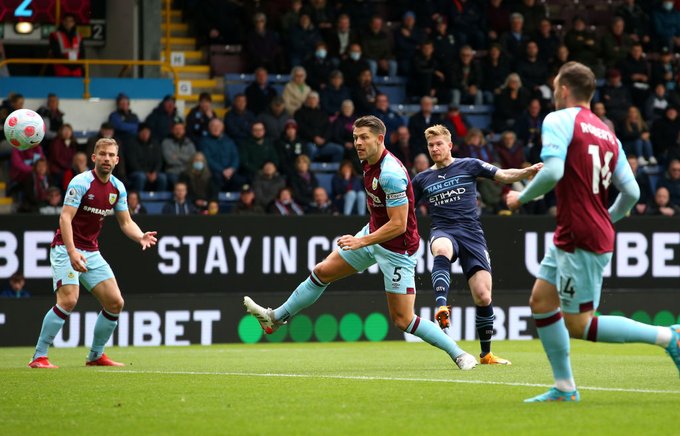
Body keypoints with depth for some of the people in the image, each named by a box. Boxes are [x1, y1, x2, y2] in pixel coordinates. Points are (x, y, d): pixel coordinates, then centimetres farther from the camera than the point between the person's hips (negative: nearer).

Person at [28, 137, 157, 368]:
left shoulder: (118, 188, 6)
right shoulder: (81, 182, -15)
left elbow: (126, 222, 11)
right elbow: (65, 218, -22)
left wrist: (141, 236, -11)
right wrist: (72, 252, -34)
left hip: (91, 253, 7)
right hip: (66, 249, -7)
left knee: (115, 302, 1)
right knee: (68, 300, -23)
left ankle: (96, 355, 17)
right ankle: (39, 357, -17)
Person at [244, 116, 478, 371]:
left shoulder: (391, 173, -29)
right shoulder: (368, 163, -1)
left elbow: (398, 225, -29)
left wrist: (362, 242, -28)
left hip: (397, 249, -9)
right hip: (373, 234, 9)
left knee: (403, 320, -8)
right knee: (321, 272, 13)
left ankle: (457, 353, 4)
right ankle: (276, 318, 28)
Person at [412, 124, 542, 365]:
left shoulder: (468, 166, 8)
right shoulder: (422, 179, 16)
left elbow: (503, 175, 2)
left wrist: (529, 171, -16)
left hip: (471, 233, 0)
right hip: (443, 231, 0)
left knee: (483, 297, -7)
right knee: (441, 249, -41)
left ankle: (486, 354, 9)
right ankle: (441, 306, -56)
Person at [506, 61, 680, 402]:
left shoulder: (559, 120, -9)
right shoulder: (606, 133, 13)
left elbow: (553, 171, -25)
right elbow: (631, 192, 8)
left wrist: (521, 197, -9)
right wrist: (608, 219, 25)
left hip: (581, 241, -9)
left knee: (578, 325, -4)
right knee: (541, 301, 14)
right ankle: (564, 388, 15)